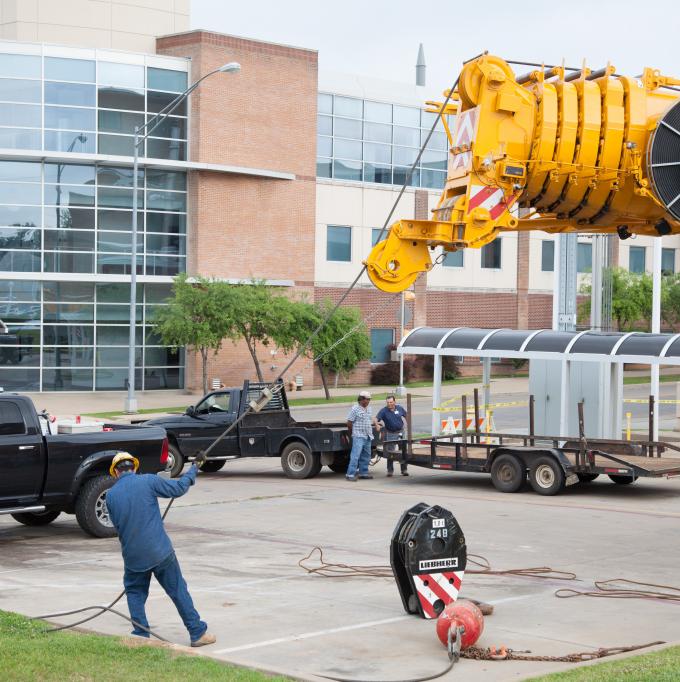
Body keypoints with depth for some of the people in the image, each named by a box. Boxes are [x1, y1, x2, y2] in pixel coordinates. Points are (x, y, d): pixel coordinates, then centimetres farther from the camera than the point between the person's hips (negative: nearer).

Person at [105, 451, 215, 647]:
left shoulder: (111, 495, 2)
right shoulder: (148, 481, -6)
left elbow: (117, 525, 11)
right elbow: (178, 488, 1)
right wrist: (193, 470, 17)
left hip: (133, 556, 2)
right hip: (160, 551, -1)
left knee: (135, 593, 19)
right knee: (178, 591, 7)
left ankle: (141, 635, 11)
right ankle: (198, 633, 11)